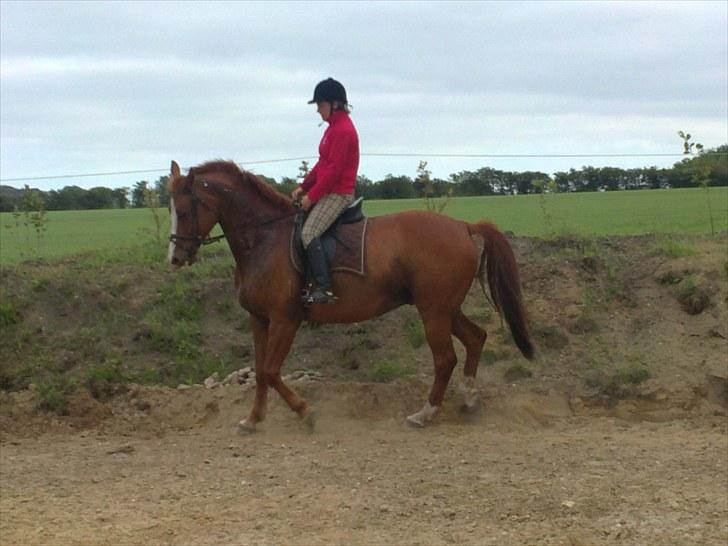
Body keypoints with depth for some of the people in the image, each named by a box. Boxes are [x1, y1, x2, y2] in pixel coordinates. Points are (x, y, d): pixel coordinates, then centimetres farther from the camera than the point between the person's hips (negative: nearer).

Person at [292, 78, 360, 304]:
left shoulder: (342, 130, -17)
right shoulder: (335, 127, 15)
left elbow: (333, 169, -21)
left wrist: (311, 196, -17)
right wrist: (303, 187, 12)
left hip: (338, 194, -11)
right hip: (328, 191, 11)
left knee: (308, 233, -24)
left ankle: (324, 288, -27)